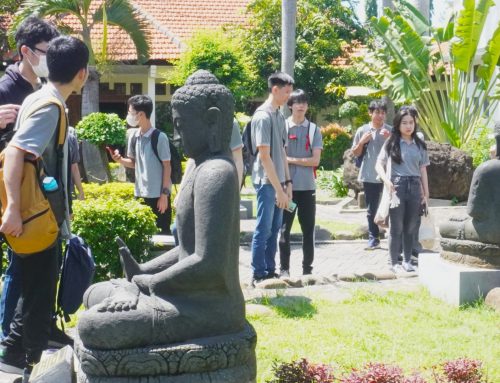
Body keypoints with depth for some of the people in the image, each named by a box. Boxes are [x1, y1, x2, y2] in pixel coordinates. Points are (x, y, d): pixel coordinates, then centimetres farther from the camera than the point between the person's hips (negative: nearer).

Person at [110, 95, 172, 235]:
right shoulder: (133, 137, 5)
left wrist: (164, 193, -12)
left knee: (163, 231, 2)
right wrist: (120, 160, -6)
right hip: (140, 194, 6)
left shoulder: (159, 137, -13)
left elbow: (167, 166, -10)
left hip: (158, 194, -6)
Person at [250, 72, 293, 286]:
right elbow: (265, 156, -18)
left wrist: (287, 182, 13)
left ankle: (270, 271, 20)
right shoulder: (263, 116, -14)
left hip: (277, 181, 8)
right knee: (264, 229, -2)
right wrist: (278, 188, -18)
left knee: (274, 228, 12)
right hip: (266, 182, -8)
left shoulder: (280, 116, 11)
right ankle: (258, 275, 5)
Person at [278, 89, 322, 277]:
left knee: (308, 229, 5)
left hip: (307, 186, 2)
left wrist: (291, 159, -7)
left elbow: (315, 160, -2)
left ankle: (307, 268, 12)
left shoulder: (314, 129, 6)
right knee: (285, 229, 1)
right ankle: (284, 268, 7)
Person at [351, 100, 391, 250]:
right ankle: (373, 239, 13)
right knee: (371, 210, 7)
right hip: (369, 176, 1)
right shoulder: (362, 131, 3)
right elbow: (355, 153, 9)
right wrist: (362, 142, -8)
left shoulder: (390, 131, 1)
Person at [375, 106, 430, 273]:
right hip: (397, 186, -3)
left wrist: (426, 193, 9)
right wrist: (387, 181, -19)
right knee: (396, 227, 0)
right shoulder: (392, 143, 1)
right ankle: (394, 263, 9)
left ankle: (407, 261, 20)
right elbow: (379, 165, -3)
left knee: (410, 227, 8)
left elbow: (423, 170, 13)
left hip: (415, 187, 3)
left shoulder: (420, 145, 11)